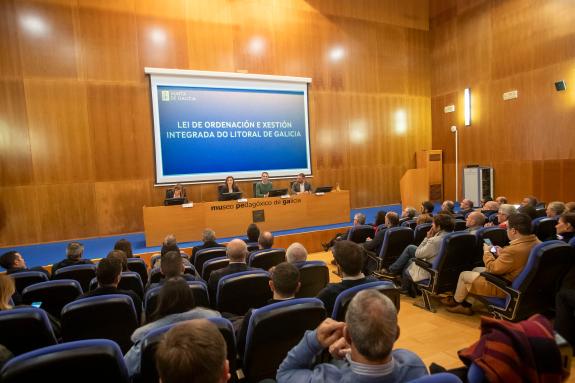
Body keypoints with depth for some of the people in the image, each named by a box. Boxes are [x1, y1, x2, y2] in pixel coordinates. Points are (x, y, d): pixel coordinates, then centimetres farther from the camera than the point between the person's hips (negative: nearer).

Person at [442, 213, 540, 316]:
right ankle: (466, 305, 27)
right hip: (518, 281, 10)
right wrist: (502, 254, 6)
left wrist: (487, 252, -9)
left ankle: (456, 301, 32)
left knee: (464, 275, 6)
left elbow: (493, 269, -24)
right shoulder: (535, 241, -5)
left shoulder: (515, 249, -35)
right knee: (476, 270, 23)